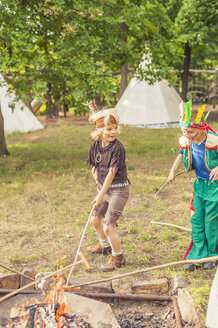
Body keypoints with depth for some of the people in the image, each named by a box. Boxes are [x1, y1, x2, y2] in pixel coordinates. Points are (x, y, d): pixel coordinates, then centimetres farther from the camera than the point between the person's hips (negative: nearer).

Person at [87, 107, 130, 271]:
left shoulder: (117, 147, -21)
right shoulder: (95, 145, 0)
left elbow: (111, 173, -22)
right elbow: (94, 166, 15)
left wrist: (101, 195, -23)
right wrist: (98, 183, 2)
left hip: (119, 189, -8)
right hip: (105, 188, 8)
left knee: (108, 227, -11)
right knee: (95, 220, 21)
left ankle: (118, 257, 12)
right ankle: (105, 245, 49)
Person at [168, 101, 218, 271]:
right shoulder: (186, 141, -8)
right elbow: (181, 155, 14)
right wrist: (173, 170, 1)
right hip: (200, 183, 6)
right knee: (196, 219, 6)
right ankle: (198, 255, 15)